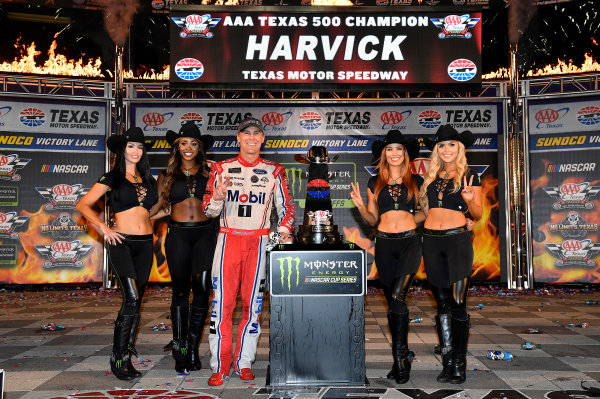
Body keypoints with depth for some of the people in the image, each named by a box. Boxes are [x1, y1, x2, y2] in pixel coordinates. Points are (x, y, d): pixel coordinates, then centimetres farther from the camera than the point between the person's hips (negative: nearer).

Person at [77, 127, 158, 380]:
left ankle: (126, 359, 19)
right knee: (132, 300, -15)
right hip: (122, 242, -5)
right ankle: (118, 359, -3)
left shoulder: (148, 180, 15)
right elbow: (83, 205, 1)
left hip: (145, 243, 5)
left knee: (135, 302, 8)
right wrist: (104, 228, -8)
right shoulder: (112, 178, 2)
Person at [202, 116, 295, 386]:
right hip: (228, 240, 0)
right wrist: (218, 196, -16)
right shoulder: (222, 169, 9)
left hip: (259, 242, 1)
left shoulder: (273, 171, 10)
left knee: (253, 302, 3)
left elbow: (286, 206, 13)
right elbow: (209, 210, 6)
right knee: (222, 302, -4)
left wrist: (284, 230, -5)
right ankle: (220, 366, 6)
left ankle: (244, 363, 16)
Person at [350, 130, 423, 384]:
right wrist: (360, 205, -5)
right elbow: (372, 219, 13)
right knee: (393, 301, 8)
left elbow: (426, 211, 15)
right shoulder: (375, 183, 11)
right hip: (385, 244, 3)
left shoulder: (416, 181, 8)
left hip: (409, 241, -2)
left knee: (397, 296, -20)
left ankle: (399, 356, -12)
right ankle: (404, 356, 21)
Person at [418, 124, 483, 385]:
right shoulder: (432, 177, 15)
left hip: (457, 239, -4)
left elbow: (477, 214, 0)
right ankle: (447, 362, 15)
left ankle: (459, 365, 5)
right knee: (442, 304, 7)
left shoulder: (469, 176, 4)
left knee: (457, 304, -5)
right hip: (431, 240, 4)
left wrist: (469, 199, -17)